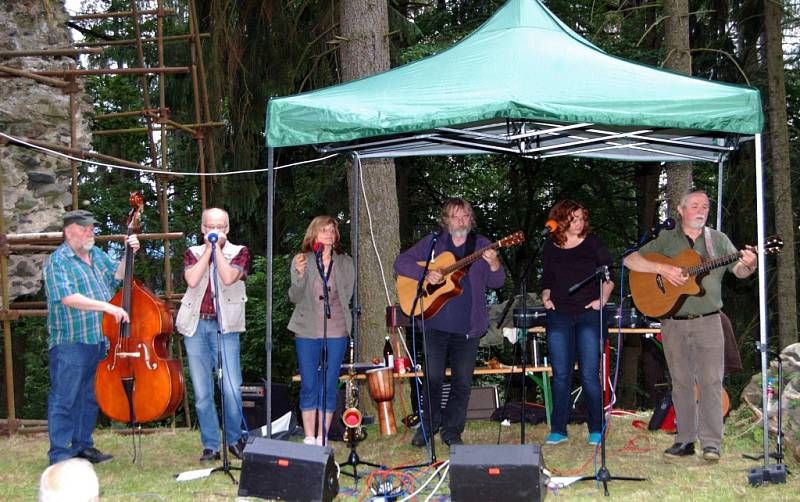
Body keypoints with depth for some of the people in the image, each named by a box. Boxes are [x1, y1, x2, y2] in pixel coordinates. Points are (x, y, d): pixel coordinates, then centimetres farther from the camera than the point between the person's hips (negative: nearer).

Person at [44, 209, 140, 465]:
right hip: (70, 343, -8)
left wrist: (129, 254, 4)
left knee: (90, 397, 16)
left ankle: (83, 446, 27)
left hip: (99, 340, 8)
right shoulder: (58, 261, -10)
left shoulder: (98, 255, 14)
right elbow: (67, 297, -22)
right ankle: (59, 455, 4)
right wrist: (108, 307, -27)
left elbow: (117, 275, 21)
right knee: (64, 399, -2)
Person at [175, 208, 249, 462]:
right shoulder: (193, 253, 14)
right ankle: (210, 445, 13)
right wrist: (208, 248, -3)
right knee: (202, 392, 3)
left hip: (225, 326, -2)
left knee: (232, 389, -9)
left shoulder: (239, 252, 8)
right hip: (196, 326, 2)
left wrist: (218, 248, -5)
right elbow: (192, 280, -7)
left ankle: (234, 439, 11)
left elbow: (228, 278, -12)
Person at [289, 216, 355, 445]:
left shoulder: (345, 263, 8)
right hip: (307, 331, -1)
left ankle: (322, 437, 8)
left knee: (329, 386, 1)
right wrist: (299, 275, -18)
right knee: (308, 385, 2)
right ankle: (309, 437, 9)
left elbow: (347, 296, 11)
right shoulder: (300, 260, 4)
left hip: (336, 331, 1)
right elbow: (294, 297, -3)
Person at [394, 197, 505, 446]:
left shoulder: (481, 245, 8)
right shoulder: (432, 243, 7)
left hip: (468, 327, 1)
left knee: (462, 382, 4)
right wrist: (426, 274, -13)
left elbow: (496, 282, 3)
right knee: (433, 378, 0)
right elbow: (401, 262, 2)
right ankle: (427, 426, 18)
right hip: (436, 323, -1)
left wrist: (494, 264, -19)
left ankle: (452, 431, 16)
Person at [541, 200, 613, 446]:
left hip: (589, 314, -2)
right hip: (559, 315, 3)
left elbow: (609, 276, 6)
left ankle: (596, 430, 7)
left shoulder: (593, 243, 3)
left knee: (589, 375, -4)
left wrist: (602, 300, -6)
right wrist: (546, 297, 4)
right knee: (560, 374, 4)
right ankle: (558, 430, 11)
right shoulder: (551, 247, 10)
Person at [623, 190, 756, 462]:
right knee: (681, 382, 6)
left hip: (708, 321, 0)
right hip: (673, 323, 1)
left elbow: (738, 270, 1)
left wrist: (748, 265, -23)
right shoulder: (666, 240, 6)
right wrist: (663, 269, -15)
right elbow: (630, 260, -1)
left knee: (711, 380, -6)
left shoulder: (718, 240, 8)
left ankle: (711, 442, -3)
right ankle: (686, 440, 14)